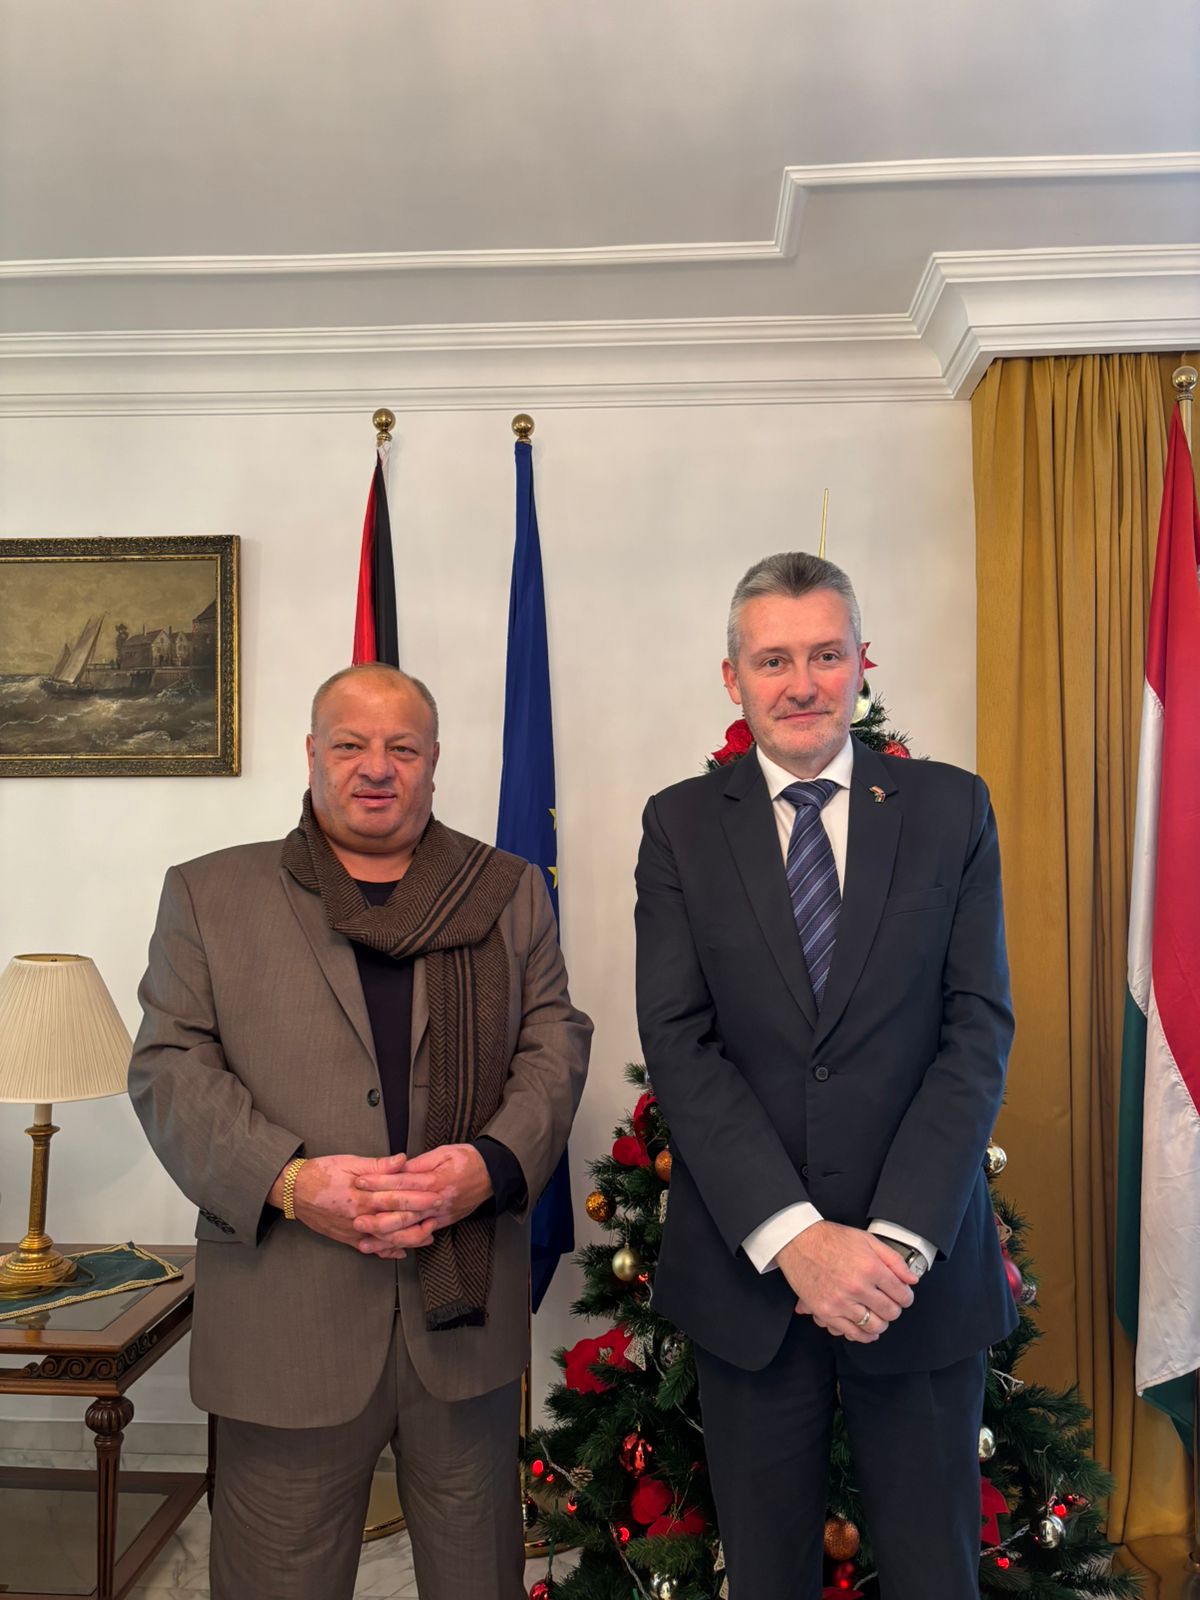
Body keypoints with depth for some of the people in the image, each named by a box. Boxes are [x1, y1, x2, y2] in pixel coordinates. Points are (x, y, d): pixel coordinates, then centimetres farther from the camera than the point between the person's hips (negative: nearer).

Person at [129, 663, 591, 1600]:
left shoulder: (509, 892, 9)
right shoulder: (209, 893, 5)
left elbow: (555, 1044, 4)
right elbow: (169, 1066, -1)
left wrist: (494, 1163, -14)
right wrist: (287, 1180, -15)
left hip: (466, 1306, 2)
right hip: (285, 1319, -1)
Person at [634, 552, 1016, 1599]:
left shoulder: (952, 809, 1)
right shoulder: (681, 826, 1)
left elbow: (980, 1030, -5)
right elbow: (679, 1044, -6)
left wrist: (899, 1236, -15)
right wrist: (793, 1236, -16)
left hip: (920, 1266, 0)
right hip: (745, 1267, 1)